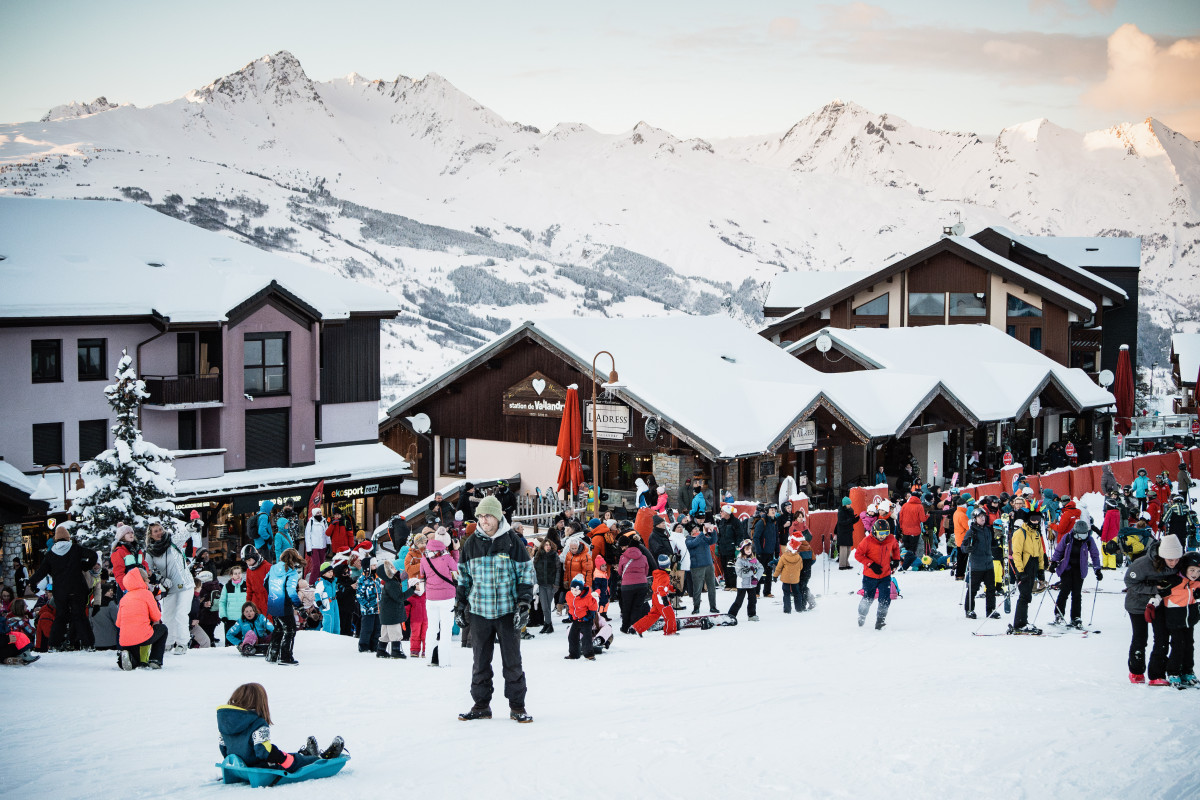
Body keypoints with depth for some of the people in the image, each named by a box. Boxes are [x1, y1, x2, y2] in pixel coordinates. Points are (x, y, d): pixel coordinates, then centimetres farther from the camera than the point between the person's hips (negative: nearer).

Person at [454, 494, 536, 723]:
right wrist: (460, 604, 12)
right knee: (480, 661, 8)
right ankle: (481, 705, 17)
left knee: (512, 661, 1)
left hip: (507, 610, -3)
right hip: (479, 610, 3)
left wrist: (524, 603, -8)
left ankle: (517, 706, 9)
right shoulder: (471, 543, 6)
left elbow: (526, 573, 0)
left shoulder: (511, 541, -3)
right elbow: (464, 575, 16)